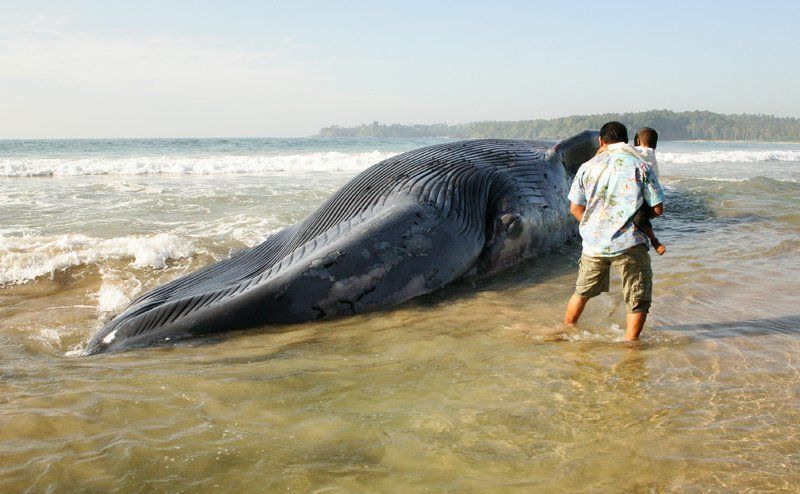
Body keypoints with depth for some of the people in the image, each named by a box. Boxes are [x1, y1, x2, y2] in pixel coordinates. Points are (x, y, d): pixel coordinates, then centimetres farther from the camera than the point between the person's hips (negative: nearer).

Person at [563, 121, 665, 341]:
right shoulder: (641, 167, -4)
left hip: (593, 243, 4)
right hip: (629, 244, -4)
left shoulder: (587, 167, 4)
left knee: (582, 292, 23)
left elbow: (575, 208, 9)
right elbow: (657, 209, -4)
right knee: (639, 300, 9)